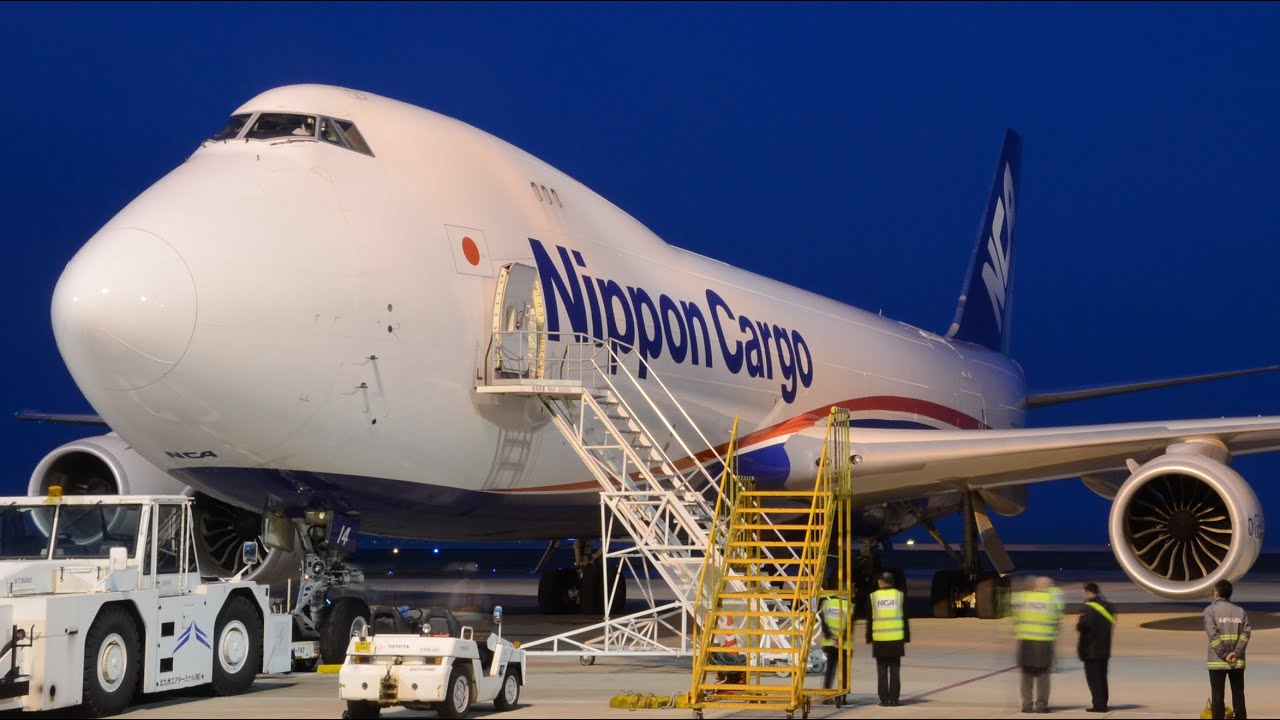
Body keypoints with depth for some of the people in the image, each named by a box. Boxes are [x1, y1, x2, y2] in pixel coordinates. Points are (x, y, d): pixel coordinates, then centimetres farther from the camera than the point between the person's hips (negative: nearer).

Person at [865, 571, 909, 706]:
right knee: (894, 671, 4)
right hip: (896, 639, 0)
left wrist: (869, 638, 9)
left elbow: (870, 620, 2)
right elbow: (905, 619, 3)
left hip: (879, 639, 0)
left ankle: (884, 699, 4)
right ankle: (893, 699, 2)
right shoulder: (900, 595, 1)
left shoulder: (873, 597, 1)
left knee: (882, 671, 5)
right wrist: (906, 637, 9)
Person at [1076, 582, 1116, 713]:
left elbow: (1082, 627, -23)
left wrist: (1078, 624, -1)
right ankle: (1103, 703, 18)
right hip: (1104, 648, 8)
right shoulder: (1108, 606, 10)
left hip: (1091, 650, -8)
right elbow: (1112, 624, 16)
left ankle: (1099, 704, -8)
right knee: (1102, 677, 15)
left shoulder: (1089, 608, -16)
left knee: (1093, 677, -4)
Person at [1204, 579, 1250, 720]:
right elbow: (1245, 633, -4)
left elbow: (1213, 634, -14)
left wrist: (1224, 655, -12)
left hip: (1217, 661, -3)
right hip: (1237, 661, 3)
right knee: (1238, 694, 9)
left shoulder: (1210, 610, -3)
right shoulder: (1240, 611, 8)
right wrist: (1236, 653, -10)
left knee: (1217, 695, 2)